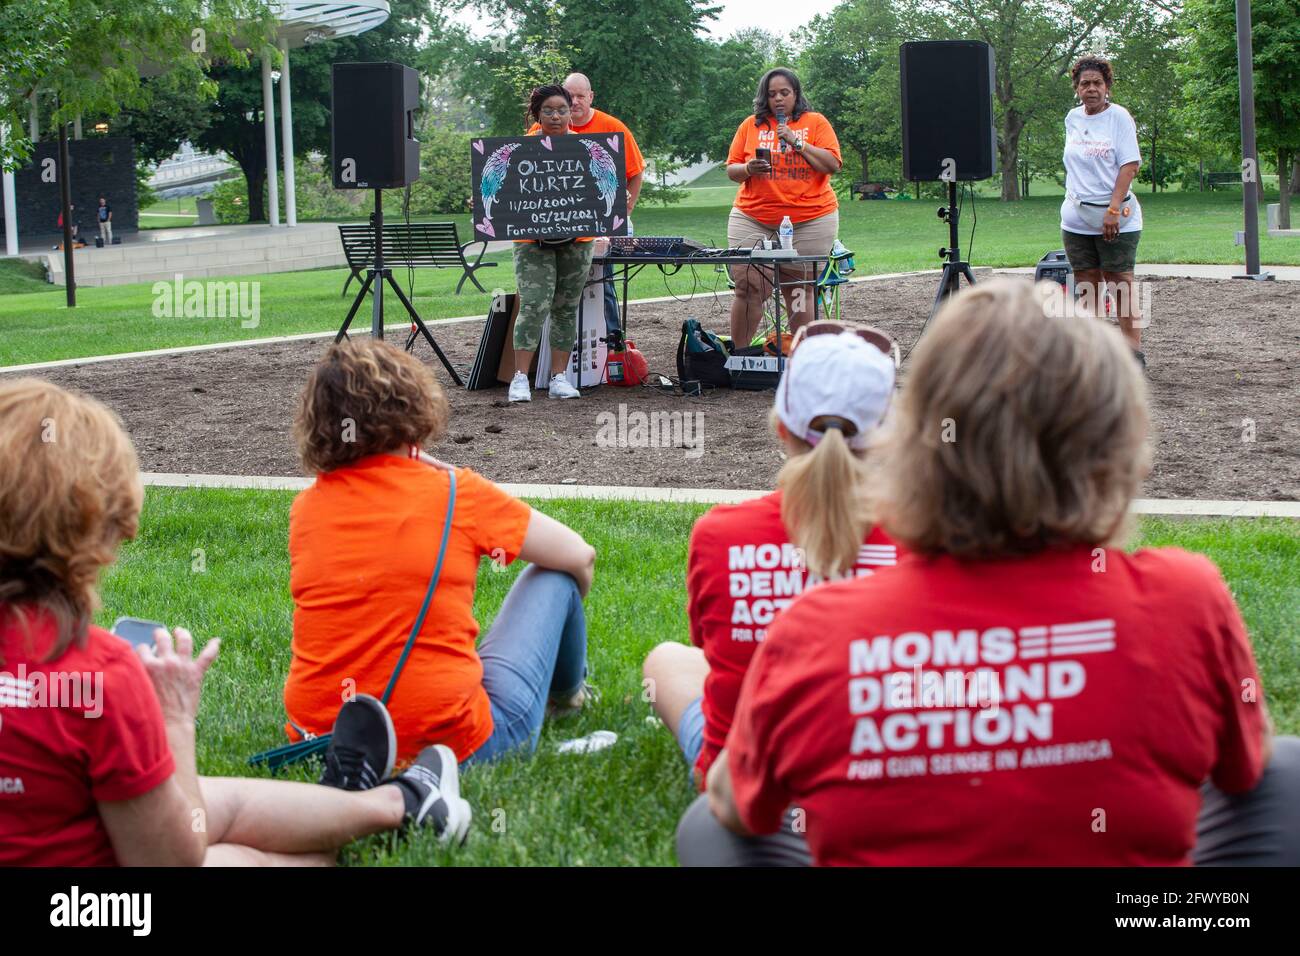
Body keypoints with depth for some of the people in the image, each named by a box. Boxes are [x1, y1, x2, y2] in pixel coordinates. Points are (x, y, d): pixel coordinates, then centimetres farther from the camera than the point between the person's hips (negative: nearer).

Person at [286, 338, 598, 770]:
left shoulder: (306, 507, 3)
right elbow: (581, 557, 8)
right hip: (450, 744, -4)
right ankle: (568, 694, 46)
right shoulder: (456, 493, -6)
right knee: (555, 576, 16)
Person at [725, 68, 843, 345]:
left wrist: (796, 142, -11)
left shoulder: (816, 122, 6)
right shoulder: (751, 125, 10)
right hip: (753, 222, 1)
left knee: (800, 290, 2)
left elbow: (832, 165, -4)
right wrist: (748, 169, -11)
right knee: (748, 289, -5)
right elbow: (731, 170, 11)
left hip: (810, 222, -1)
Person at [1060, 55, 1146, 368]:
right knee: (1085, 286, 5)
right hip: (1076, 218, 5)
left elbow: (1129, 165, -11)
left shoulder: (1119, 116, -5)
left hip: (1116, 218, -5)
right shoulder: (1072, 119, 11)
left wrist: (1113, 210, -19)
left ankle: (1134, 349, -2)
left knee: (1120, 283, -5)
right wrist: (1076, 198, 14)